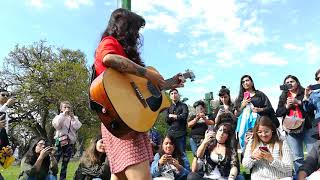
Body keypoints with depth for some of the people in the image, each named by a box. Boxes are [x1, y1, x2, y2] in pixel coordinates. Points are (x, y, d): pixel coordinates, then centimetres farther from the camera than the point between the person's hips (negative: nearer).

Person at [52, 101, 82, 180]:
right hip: (60, 141, -2)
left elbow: (77, 127, -5)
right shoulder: (59, 117, 8)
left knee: (65, 163, 8)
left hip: (70, 143, 2)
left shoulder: (74, 118, 13)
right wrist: (63, 114, -15)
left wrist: (72, 117, -10)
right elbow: (56, 125, -14)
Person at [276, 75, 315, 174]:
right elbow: (278, 113, 11)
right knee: (297, 158, 3)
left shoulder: (305, 93, 8)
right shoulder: (283, 97, 17)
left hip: (307, 127, -2)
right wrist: (287, 106, -4)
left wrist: (298, 102, -12)